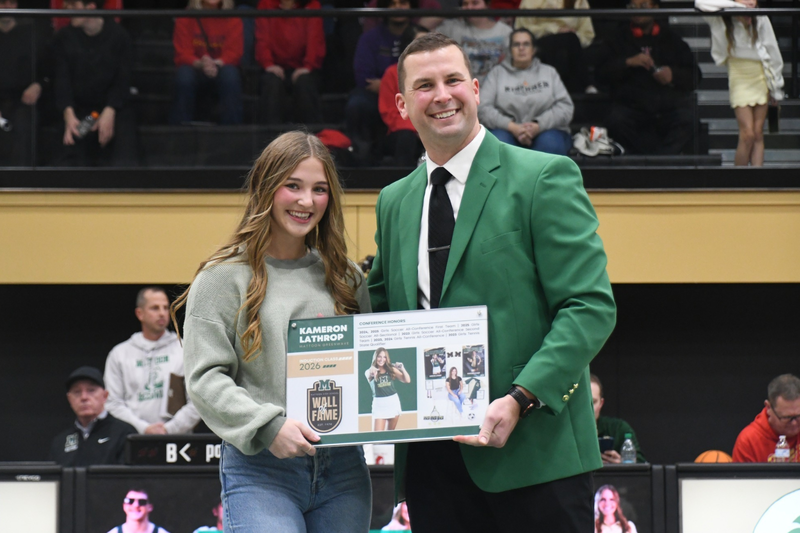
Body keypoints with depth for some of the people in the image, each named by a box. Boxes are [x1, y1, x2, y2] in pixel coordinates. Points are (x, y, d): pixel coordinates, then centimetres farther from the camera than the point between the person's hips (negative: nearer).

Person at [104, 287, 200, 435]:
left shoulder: (185, 351, 12)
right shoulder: (119, 354, 14)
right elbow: (113, 403, 7)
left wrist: (169, 429, -7)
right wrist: (144, 428, -6)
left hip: (176, 439, 0)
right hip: (134, 438, 0)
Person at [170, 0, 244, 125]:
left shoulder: (232, 20, 3)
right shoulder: (185, 19, 2)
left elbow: (233, 53, -7)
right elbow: (182, 55, -6)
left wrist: (216, 63, -30)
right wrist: (200, 64, -29)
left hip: (221, 69, 0)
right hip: (196, 70, 0)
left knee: (230, 73, -34)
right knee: (184, 73, -34)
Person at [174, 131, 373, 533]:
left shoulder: (346, 279, 14)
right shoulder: (225, 277, 0)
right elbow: (204, 378, -6)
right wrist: (268, 426, -19)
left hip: (342, 469, 5)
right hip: (259, 472, -5)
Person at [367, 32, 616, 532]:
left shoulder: (544, 177, -2)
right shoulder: (394, 202, 17)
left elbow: (591, 307, -9)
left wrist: (520, 400, -19)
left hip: (531, 452, -5)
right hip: (430, 462, 5)